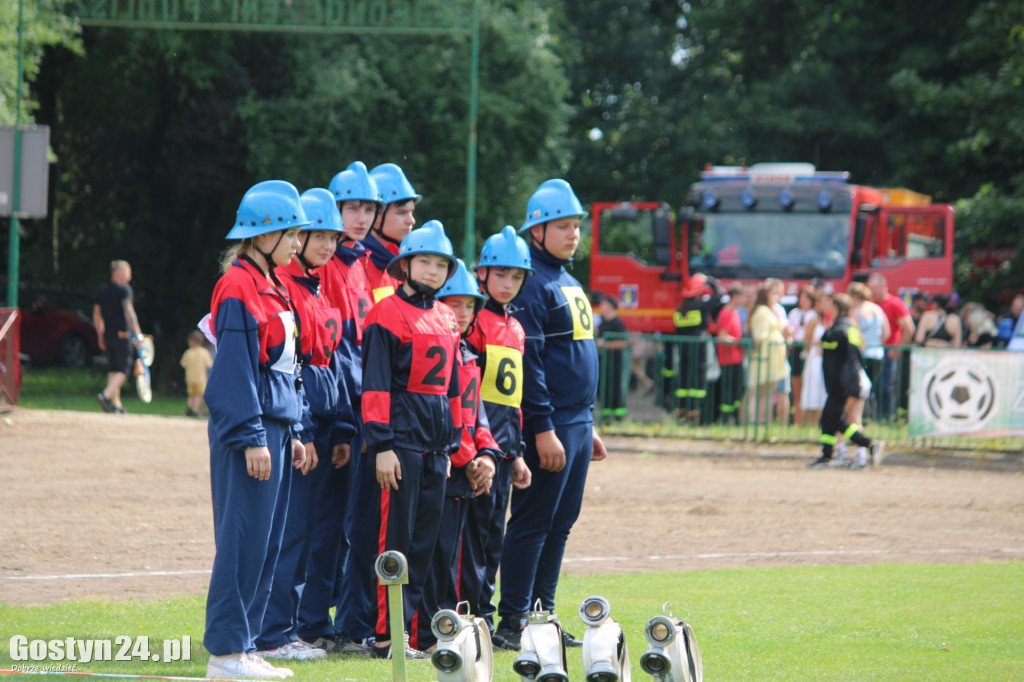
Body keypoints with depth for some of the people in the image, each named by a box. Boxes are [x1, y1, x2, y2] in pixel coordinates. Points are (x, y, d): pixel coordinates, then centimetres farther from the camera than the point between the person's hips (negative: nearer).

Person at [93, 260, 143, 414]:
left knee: (113, 370, 13)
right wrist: (137, 333, -20)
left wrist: (100, 336, 24)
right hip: (122, 335, -7)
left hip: (107, 336, 7)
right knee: (123, 370, -5)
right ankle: (106, 395, -24)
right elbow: (128, 311, -18)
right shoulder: (124, 289, -8)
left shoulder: (101, 290, 14)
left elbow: (96, 315, 17)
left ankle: (116, 403, 13)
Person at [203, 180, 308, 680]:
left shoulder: (271, 286, 18)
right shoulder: (239, 287, -12)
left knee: (268, 541, 9)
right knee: (245, 536, -8)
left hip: (274, 426, 10)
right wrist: (251, 438, -19)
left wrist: (292, 432, 18)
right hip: (248, 428, -10)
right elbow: (236, 367, -16)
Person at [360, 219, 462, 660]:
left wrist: (452, 444, 18)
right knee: (396, 537, -6)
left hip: (436, 443, 7)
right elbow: (376, 384, -10)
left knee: (425, 538, 8)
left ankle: (409, 625, 13)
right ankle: (389, 635, -4)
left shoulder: (446, 319, 16)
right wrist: (382, 445, -15)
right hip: (402, 437, -7)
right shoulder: (387, 314, -6)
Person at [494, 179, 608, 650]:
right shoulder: (531, 284, -11)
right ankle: (513, 621, -3)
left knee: (560, 523, 11)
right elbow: (527, 361, -17)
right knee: (533, 522, -6)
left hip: (577, 422, 9)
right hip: (549, 423, -9)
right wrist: (542, 428, -21)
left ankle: (543, 615, 16)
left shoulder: (568, 284, 18)